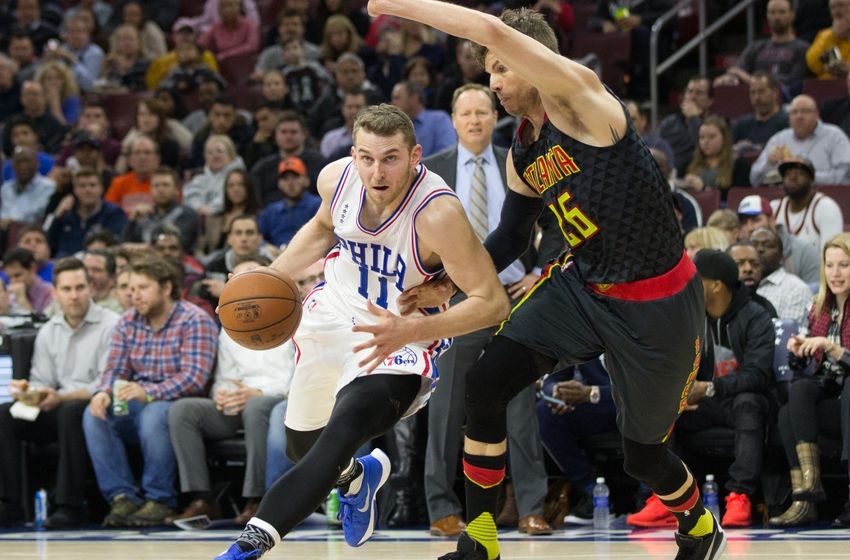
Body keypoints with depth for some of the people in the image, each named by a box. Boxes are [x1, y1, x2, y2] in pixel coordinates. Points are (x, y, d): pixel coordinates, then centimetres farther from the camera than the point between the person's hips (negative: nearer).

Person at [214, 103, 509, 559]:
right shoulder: (336, 178, -16)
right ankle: (357, 477, 56)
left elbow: (492, 301, -31)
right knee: (300, 442, 20)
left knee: (341, 434, -30)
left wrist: (411, 330, -41)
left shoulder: (437, 213, -33)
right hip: (336, 311, 6)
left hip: (403, 338, -6)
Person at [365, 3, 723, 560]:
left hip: (657, 301, -7)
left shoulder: (580, 98, -21)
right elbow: (511, 238, 19)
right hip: (582, 281, 7)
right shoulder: (522, 156, 3)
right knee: (486, 383, -9)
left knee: (644, 454, 6)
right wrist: (448, 284, 7)